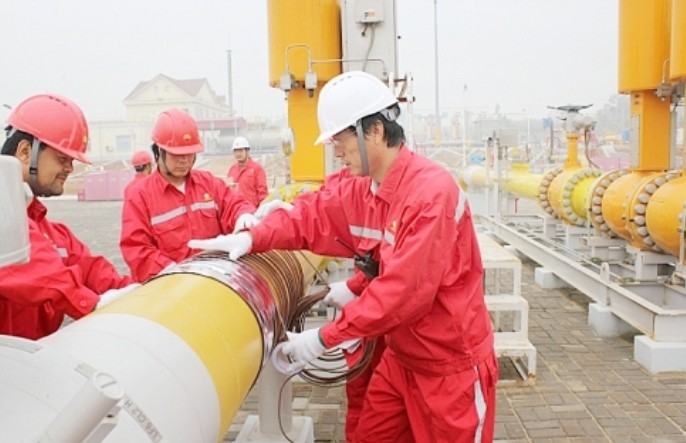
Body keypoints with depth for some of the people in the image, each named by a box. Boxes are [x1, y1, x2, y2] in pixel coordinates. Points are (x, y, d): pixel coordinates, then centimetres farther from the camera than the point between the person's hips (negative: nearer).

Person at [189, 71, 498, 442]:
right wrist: (250, 238, -12)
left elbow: (404, 290, -31)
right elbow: (312, 218, 6)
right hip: (400, 358, 8)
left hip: (450, 366, -7)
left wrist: (324, 337, -26)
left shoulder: (432, 192, -27)